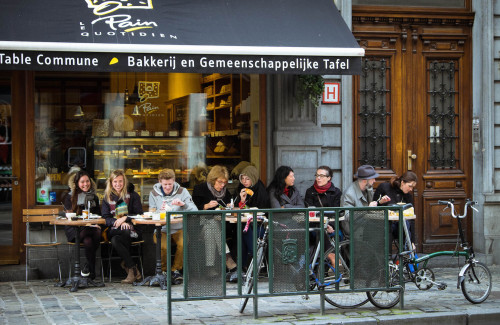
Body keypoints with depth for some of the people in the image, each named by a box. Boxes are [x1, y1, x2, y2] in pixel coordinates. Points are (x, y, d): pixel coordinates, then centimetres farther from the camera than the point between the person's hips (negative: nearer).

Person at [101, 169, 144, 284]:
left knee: (115, 240, -35)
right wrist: (119, 222, -15)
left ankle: (126, 263, -18)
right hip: (114, 231, 2)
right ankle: (133, 269, -29)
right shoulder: (107, 197, 14)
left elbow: (139, 215, 2)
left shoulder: (133, 195, 8)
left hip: (132, 229, -2)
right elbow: (105, 218, 4)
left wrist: (125, 218, -14)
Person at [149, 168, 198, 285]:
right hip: (161, 229, 0)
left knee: (184, 243, -30)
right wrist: (160, 211, -21)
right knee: (163, 246, -31)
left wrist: (183, 204, -23)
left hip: (178, 228, 0)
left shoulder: (182, 191, 2)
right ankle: (163, 270, -3)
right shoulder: (154, 193, 4)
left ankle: (176, 269, -6)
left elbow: (195, 211, -6)